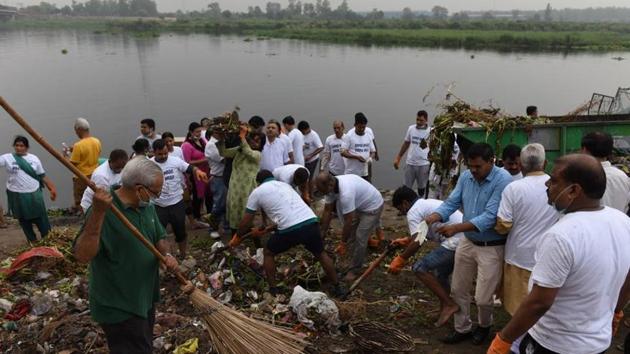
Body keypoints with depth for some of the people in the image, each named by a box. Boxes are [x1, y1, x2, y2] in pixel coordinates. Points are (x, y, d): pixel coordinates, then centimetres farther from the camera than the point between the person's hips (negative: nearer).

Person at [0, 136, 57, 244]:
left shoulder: (34, 158, 1)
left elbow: (43, 176, 5)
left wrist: (51, 189, 2)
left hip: (34, 194, 0)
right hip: (17, 195, 0)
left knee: (41, 219, 9)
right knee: (24, 220, 14)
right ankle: (33, 241, 30)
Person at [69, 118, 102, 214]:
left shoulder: (78, 145, -22)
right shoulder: (97, 141, -2)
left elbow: (72, 164, -16)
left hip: (81, 178, -6)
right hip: (95, 175, 6)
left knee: (80, 204, 9)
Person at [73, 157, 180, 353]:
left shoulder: (147, 206, 0)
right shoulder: (104, 210, -25)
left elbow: (159, 237, 12)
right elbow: (82, 256, -33)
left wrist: (166, 254, -9)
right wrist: (97, 213, -43)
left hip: (146, 298, 8)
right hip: (119, 307, -8)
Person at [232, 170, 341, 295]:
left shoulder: (257, 192, 14)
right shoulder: (284, 184, 30)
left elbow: (246, 222, 18)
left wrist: (237, 237, 36)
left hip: (290, 230, -4)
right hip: (311, 222, 5)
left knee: (269, 253, 23)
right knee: (321, 254, 29)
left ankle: (273, 290, 26)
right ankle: (337, 288, 35)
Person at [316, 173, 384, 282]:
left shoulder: (346, 192, -40)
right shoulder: (331, 187, -13)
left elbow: (348, 221, -32)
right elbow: (327, 211, -4)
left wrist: (343, 243, -22)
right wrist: (322, 234, -2)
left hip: (373, 206, -9)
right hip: (359, 205, 9)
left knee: (360, 238, -11)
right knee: (351, 234, 12)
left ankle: (354, 270, 3)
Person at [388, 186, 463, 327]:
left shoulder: (413, 211, -4)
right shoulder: (429, 203, 25)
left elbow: (417, 243, -12)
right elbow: (422, 235, 37)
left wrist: (400, 260, -1)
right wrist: (406, 241, 43)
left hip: (456, 243, -10)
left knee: (420, 268, -6)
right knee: (441, 274, 23)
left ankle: (449, 304, -4)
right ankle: (444, 313, 31)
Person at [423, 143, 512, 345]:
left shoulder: (503, 180, -23)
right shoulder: (466, 177, -2)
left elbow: (490, 217, -29)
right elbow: (451, 203, -4)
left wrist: (456, 228, -35)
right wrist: (433, 218, -25)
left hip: (492, 247, -6)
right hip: (467, 242, 6)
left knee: (483, 298, 4)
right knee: (458, 290, 15)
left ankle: (484, 325, 37)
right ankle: (462, 329, 36)